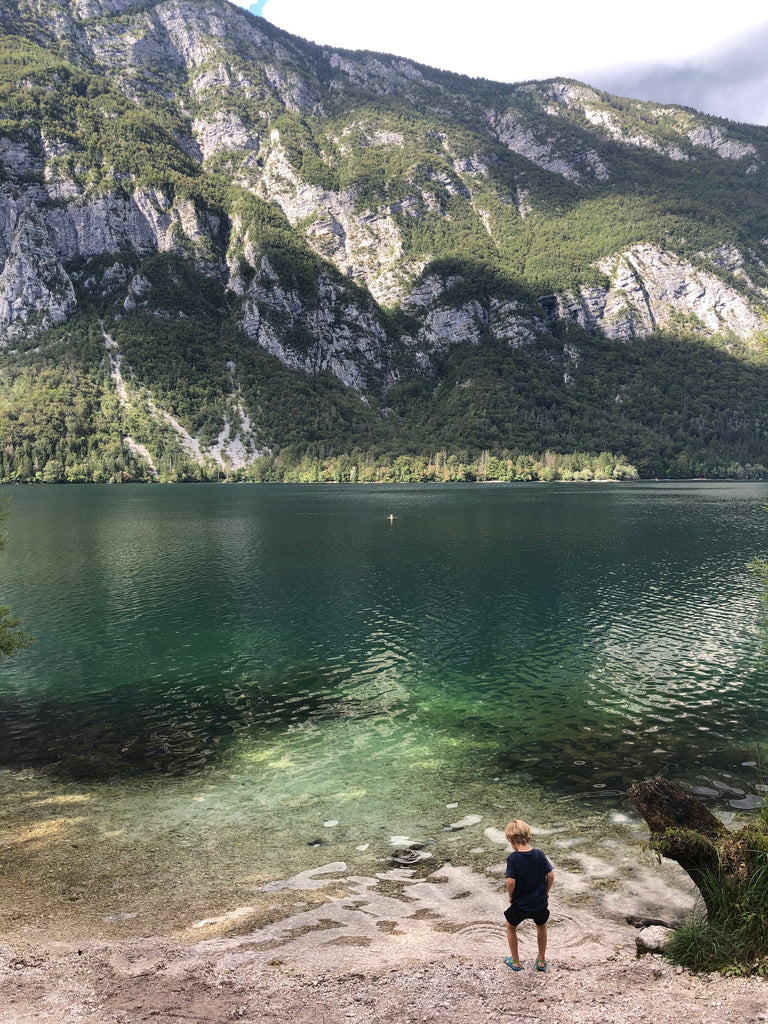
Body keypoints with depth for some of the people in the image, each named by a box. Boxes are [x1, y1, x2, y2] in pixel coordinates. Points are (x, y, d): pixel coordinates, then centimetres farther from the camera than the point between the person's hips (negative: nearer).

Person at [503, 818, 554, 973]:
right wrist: (546, 892, 9)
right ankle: (541, 961, 37)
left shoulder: (512, 858, -18)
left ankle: (515, 961, 33)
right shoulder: (539, 854, -9)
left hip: (519, 904, -3)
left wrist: (510, 896, -5)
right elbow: (551, 875, -6)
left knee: (511, 927, 25)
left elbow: (511, 882, -23)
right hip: (540, 902, 3)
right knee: (541, 926, 31)